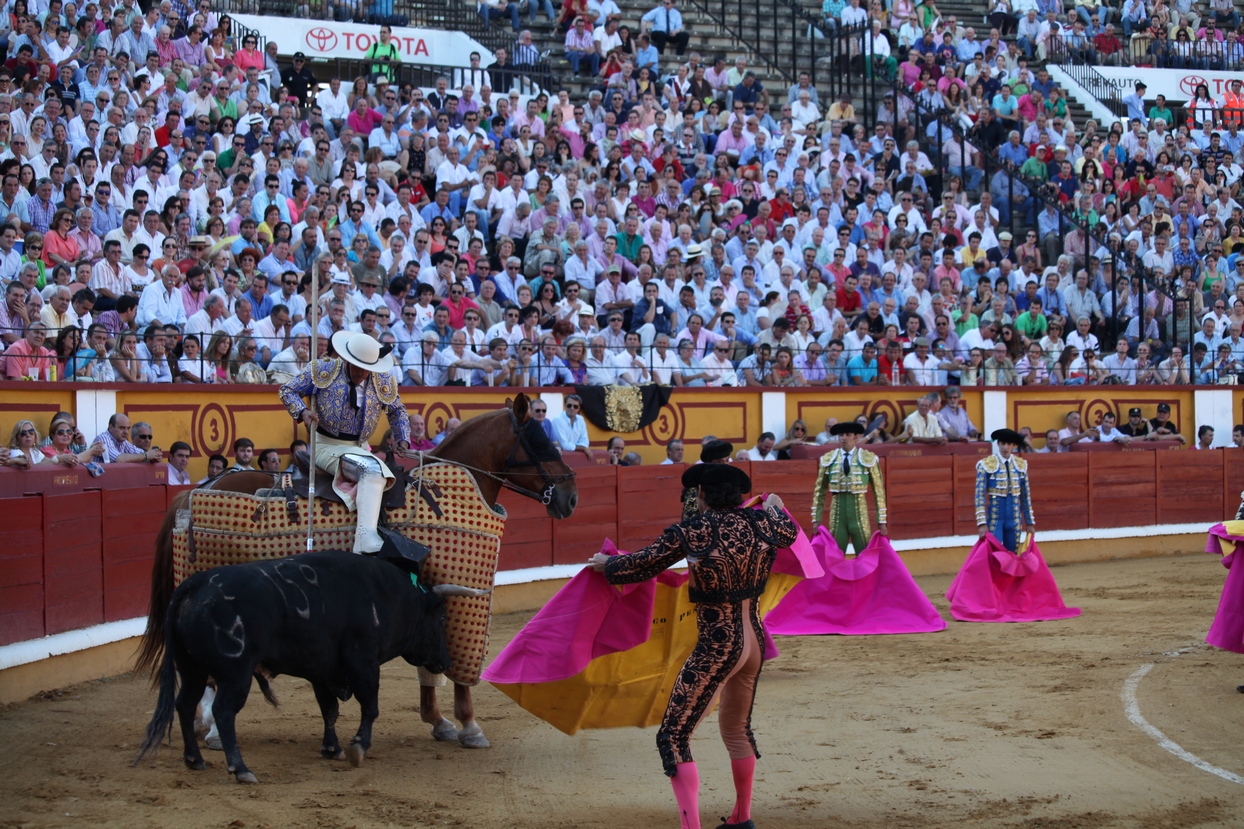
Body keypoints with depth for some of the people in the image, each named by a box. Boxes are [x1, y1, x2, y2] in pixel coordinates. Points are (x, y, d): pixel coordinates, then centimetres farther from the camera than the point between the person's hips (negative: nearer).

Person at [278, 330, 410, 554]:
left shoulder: (384, 382, 4)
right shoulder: (322, 371, -4)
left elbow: (397, 411, 20)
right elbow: (287, 391, 2)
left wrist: (403, 440, 6)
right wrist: (303, 411, -17)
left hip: (360, 448, 7)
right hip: (326, 446, -7)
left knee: (377, 474, -22)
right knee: (369, 467, -31)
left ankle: (366, 541, -25)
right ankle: (365, 537, -42)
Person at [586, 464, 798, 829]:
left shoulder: (691, 531, -12)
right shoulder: (759, 522, 2)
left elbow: (640, 566, -3)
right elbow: (789, 533, 27)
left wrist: (605, 563, 17)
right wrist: (775, 507, 49)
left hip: (717, 646, -7)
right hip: (754, 639, 7)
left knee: (673, 737, -3)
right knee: (737, 728, 26)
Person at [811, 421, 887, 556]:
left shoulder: (868, 459, -2)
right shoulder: (828, 459, 4)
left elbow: (879, 491, 1)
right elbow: (820, 491, 10)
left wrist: (881, 521, -1)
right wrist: (817, 519, 7)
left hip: (860, 514, -2)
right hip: (837, 515, 2)